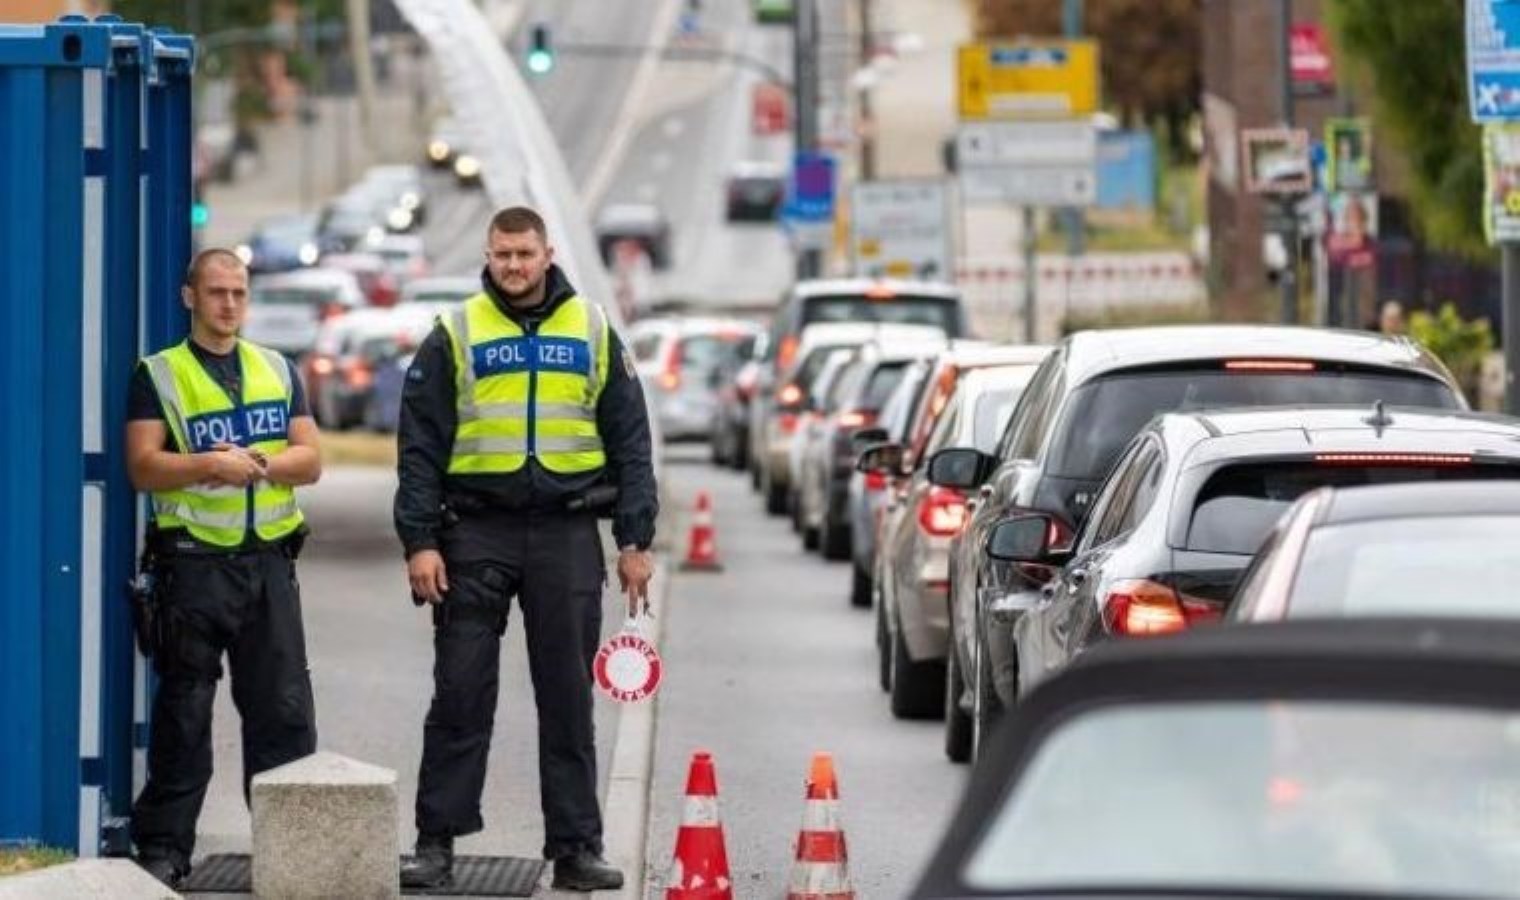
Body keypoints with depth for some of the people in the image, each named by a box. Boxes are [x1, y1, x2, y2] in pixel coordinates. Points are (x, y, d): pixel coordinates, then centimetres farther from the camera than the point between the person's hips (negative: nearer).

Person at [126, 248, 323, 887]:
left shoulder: (278, 372, 15)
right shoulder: (157, 375, 4)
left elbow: (310, 460, 8)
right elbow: (143, 468, -6)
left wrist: (259, 465, -11)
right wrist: (211, 465, -19)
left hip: (269, 558, 3)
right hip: (193, 562, -3)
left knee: (285, 710, 2)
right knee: (184, 711, -1)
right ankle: (164, 846, 4)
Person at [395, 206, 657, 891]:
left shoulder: (593, 334, 8)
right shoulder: (454, 336, 4)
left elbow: (630, 443, 9)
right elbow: (420, 445, 2)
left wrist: (635, 540, 2)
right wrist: (419, 541, -7)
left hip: (566, 535, 1)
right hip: (476, 533, -1)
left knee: (568, 700, 4)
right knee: (460, 696, -1)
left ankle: (576, 847, 8)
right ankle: (437, 841, 5)